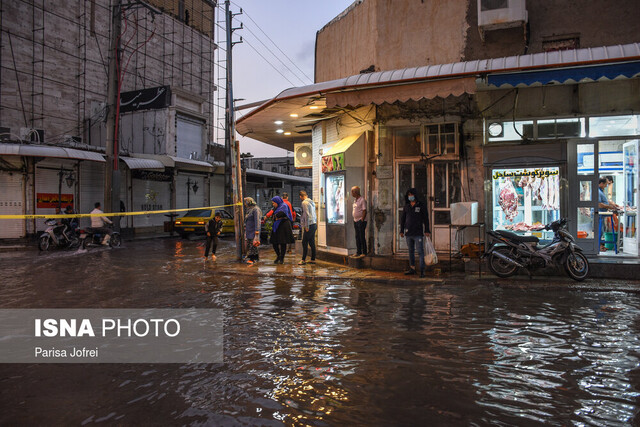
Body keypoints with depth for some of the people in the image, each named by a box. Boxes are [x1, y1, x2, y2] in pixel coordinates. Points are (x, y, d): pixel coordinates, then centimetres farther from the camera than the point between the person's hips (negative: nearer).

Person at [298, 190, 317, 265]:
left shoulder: (304, 202, -11)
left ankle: (303, 260, -2)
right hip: (314, 224, 9)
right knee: (312, 243, 11)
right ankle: (313, 259, 14)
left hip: (309, 225, -9)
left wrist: (306, 226, -16)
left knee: (304, 242, -4)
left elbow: (306, 215, -18)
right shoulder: (312, 202, 16)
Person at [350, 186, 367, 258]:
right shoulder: (355, 200, 14)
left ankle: (364, 253, 2)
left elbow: (364, 211, -15)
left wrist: (362, 220, -18)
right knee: (357, 237, 11)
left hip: (361, 221, -8)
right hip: (355, 221, 9)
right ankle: (358, 252, 17)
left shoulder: (362, 200, -12)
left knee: (362, 237, -5)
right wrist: (354, 220, 15)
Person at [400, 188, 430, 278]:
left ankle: (422, 270, -4)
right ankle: (412, 269, 21)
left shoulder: (421, 206, 0)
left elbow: (426, 219, 0)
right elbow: (402, 219, 13)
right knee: (411, 251, 12)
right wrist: (401, 231, 9)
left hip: (418, 233, -4)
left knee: (420, 252, -6)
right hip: (408, 233, 4)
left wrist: (427, 231, -6)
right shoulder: (406, 206, 10)